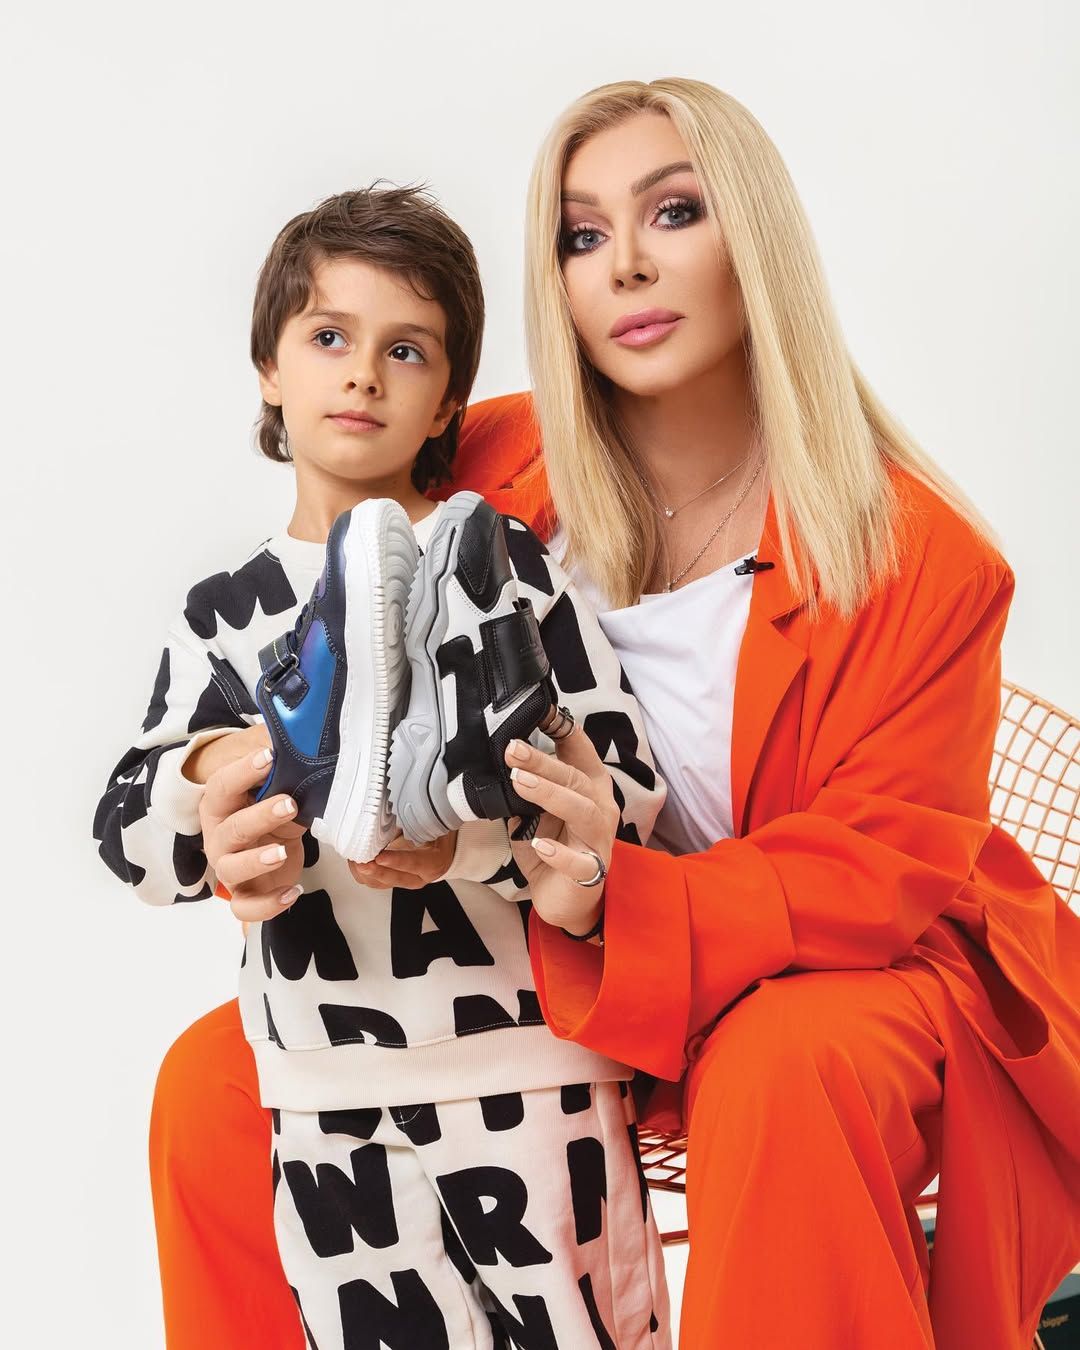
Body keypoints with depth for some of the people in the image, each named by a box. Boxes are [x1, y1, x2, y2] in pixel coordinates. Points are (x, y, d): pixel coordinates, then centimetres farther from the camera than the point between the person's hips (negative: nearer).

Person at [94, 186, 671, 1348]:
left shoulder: (512, 565, -1)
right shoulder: (222, 616, 8)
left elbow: (624, 789, -7)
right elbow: (128, 835, 3)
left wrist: (469, 837, -25)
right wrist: (210, 780, -19)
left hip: (529, 1074, -2)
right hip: (327, 1112, 3)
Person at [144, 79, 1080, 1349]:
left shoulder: (921, 557, -16)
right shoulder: (491, 478, -8)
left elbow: (875, 872, -17)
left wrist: (619, 899, -36)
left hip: (850, 965, -3)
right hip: (579, 962, 4)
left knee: (785, 1069, -39)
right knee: (216, 1079, -8)